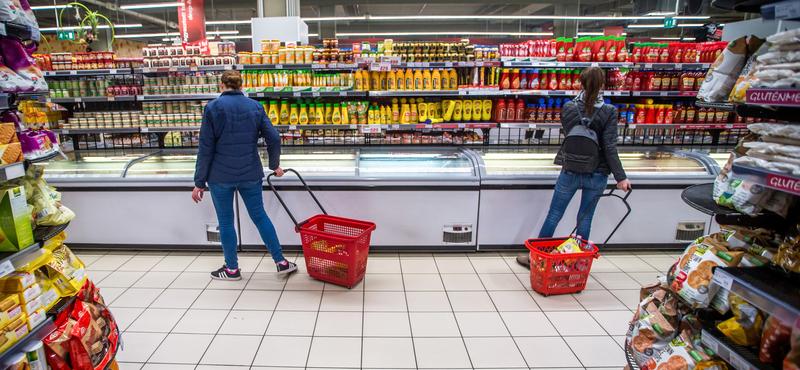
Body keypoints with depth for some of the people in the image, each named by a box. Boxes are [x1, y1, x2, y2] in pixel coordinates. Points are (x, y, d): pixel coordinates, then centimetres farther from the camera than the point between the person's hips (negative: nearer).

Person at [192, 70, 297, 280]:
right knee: (259, 216, 13)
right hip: (250, 174, 3)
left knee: (226, 221, 10)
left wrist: (199, 182, -2)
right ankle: (281, 262, 17)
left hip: (221, 176, -3)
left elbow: (206, 148, -7)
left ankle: (232, 269, 23)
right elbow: (274, 138, -2)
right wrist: (275, 165, 14)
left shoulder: (213, 107, -6)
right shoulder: (255, 107, 3)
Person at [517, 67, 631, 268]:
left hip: (570, 172, 1)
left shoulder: (568, 108, -6)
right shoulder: (609, 112, -10)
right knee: (585, 218, 13)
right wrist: (620, 177, -8)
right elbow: (609, 148, -14)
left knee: (554, 215, 11)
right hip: (597, 175, 0)